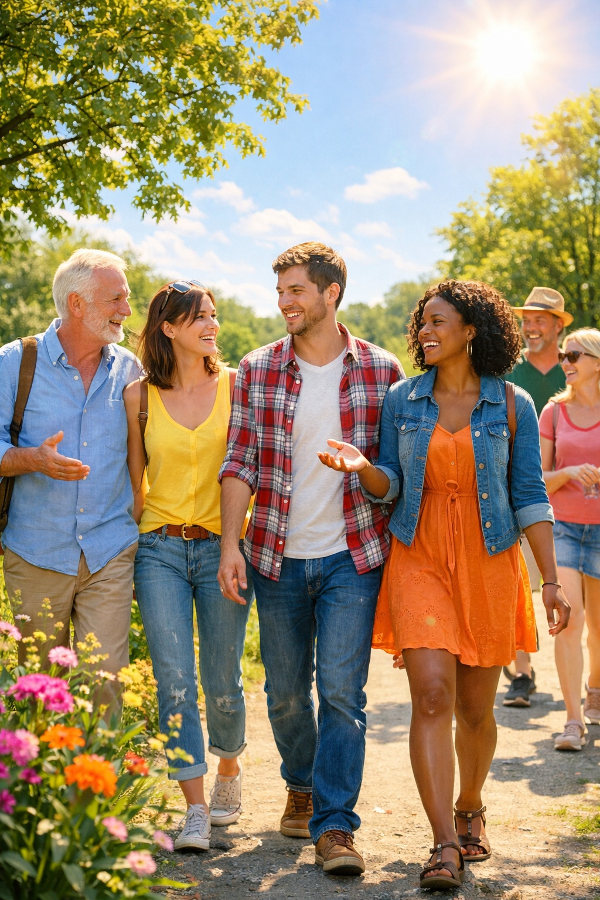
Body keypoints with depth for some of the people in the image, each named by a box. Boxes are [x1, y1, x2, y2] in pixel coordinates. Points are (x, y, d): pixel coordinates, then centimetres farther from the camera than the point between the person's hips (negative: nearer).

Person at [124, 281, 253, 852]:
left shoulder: (235, 385, 1)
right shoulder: (139, 396, 3)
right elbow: (134, 482, 11)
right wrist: (127, 550, 10)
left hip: (221, 547, 0)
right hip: (159, 550, 0)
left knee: (221, 681, 5)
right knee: (174, 679, -7)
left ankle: (228, 769, 34)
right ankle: (195, 810, -1)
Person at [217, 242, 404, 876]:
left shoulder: (381, 370, -1)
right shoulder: (257, 371, 2)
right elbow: (240, 464, 1)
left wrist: (397, 545, -1)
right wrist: (231, 545, -8)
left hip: (352, 557, -2)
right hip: (277, 557, 2)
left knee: (341, 692, -7)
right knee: (285, 692, 12)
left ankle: (334, 826, 1)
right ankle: (302, 786, 37)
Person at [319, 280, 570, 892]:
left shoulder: (512, 406, 2)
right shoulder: (402, 400, 6)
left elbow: (529, 497, 2)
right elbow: (391, 486, 9)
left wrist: (551, 580, -3)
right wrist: (361, 467, -13)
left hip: (488, 564, 0)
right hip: (419, 560, 0)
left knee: (475, 708, 8)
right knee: (432, 695, -13)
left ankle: (469, 809, 35)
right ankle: (445, 847, -12)